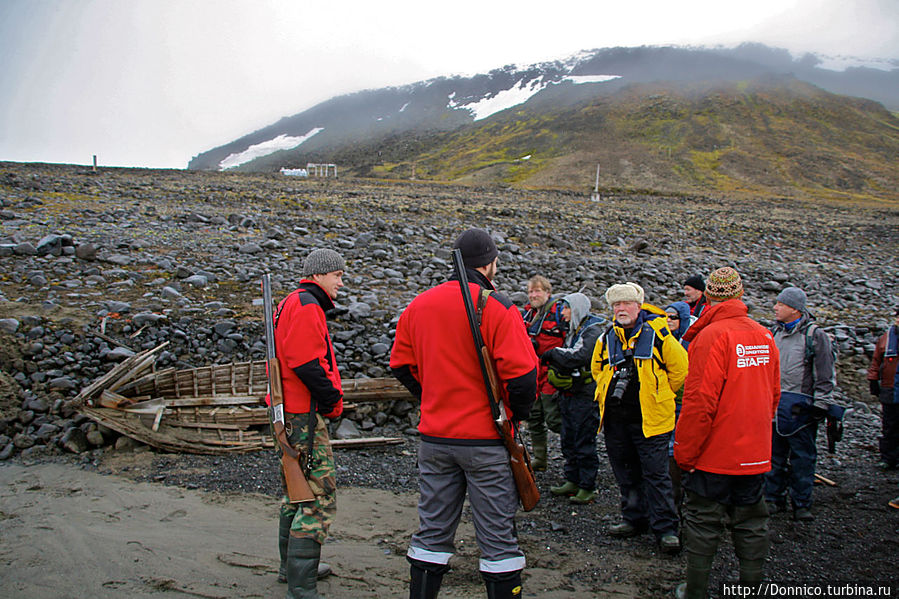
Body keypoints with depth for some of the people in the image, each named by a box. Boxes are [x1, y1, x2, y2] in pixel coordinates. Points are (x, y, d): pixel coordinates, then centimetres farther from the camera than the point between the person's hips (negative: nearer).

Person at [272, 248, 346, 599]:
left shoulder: (291, 304, 20)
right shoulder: (306, 306, -14)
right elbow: (307, 363, -24)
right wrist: (332, 399, -14)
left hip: (289, 412, 12)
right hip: (304, 414, -12)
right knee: (319, 500, -11)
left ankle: (292, 564, 37)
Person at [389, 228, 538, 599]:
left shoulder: (419, 305, 5)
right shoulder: (498, 308, -13)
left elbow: (401, 365, 12)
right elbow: (522, 375, -17)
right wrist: (518, 414, 1)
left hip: (434, 439, 5)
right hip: (486, 441, -5)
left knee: (433, 530, 15)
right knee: (497, 534, 5)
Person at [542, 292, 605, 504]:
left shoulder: (593, 332, -12)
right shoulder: (574, 331, 15)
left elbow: (578, 357, -24)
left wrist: (553, 354, -12)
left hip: (585, 396, -9)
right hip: (569, 395, 9)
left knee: (584, 443, -3)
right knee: (569, 441, 14)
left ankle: (588, 487, 4)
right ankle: (572, 482, 23)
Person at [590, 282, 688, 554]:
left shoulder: (657, 333, -7)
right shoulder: (607, 338, 7)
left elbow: (680, 367, 0)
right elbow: (597, 369, 26)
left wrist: (659, 394, 5)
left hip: (649, 418, -5)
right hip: (616, 418, 5)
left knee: (656, 474, -4)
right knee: (626, 473, 15)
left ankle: (666, 528, 3)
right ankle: (634, 518, 28)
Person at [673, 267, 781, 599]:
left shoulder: (712, 335, -17)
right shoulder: (765, 336, 3)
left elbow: (699, 401, -20)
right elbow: (773, 395, 12)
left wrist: (685, 453, -10)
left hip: (714, 454, -6)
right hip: (755, 456, 6)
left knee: (702, 524, 7)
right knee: (751, 524, 15)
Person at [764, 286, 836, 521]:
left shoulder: (815, 335, -7)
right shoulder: (776, 332, 12)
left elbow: (825, 375, -7)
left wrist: (820, 405, -10)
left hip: (800, 405, -6)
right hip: (774, 402, 6)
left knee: (802, 455, 1)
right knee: (774, 452, 9)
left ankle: (801, 504, 10)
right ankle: (774, 498, 20)